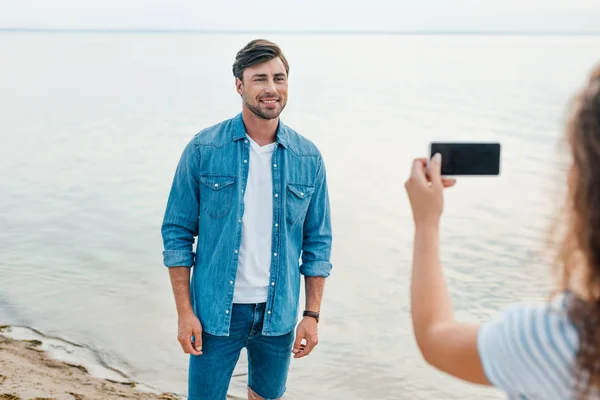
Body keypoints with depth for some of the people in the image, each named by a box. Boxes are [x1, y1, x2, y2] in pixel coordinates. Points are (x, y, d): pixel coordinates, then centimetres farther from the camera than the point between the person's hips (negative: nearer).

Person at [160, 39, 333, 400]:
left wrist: (312, 314, 2)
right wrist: (184, 312, -7)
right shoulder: (203, 150, -7)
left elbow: (317, 241, 5)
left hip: (279, 314, 3)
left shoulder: (308, 157, -1)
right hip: (216, 312, -2)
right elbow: (177, 234, -4)